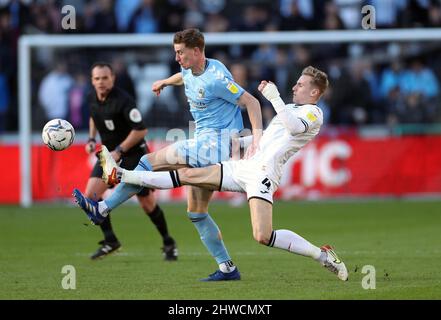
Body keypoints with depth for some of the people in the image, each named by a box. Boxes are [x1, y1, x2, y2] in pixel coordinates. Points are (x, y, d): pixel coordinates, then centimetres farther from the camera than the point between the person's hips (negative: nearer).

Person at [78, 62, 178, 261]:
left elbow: (140, 130, -25)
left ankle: (168, 243, 22)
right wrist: (91, 139, 7)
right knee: (91, 194, -11)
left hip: (134, 154, -6)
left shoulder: (123, 100, -24)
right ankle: (110, 241, 1)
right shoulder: (92, 98, -2)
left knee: (148, 203, 0)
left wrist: (119, 151, -23)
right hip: (109, 153, 6)